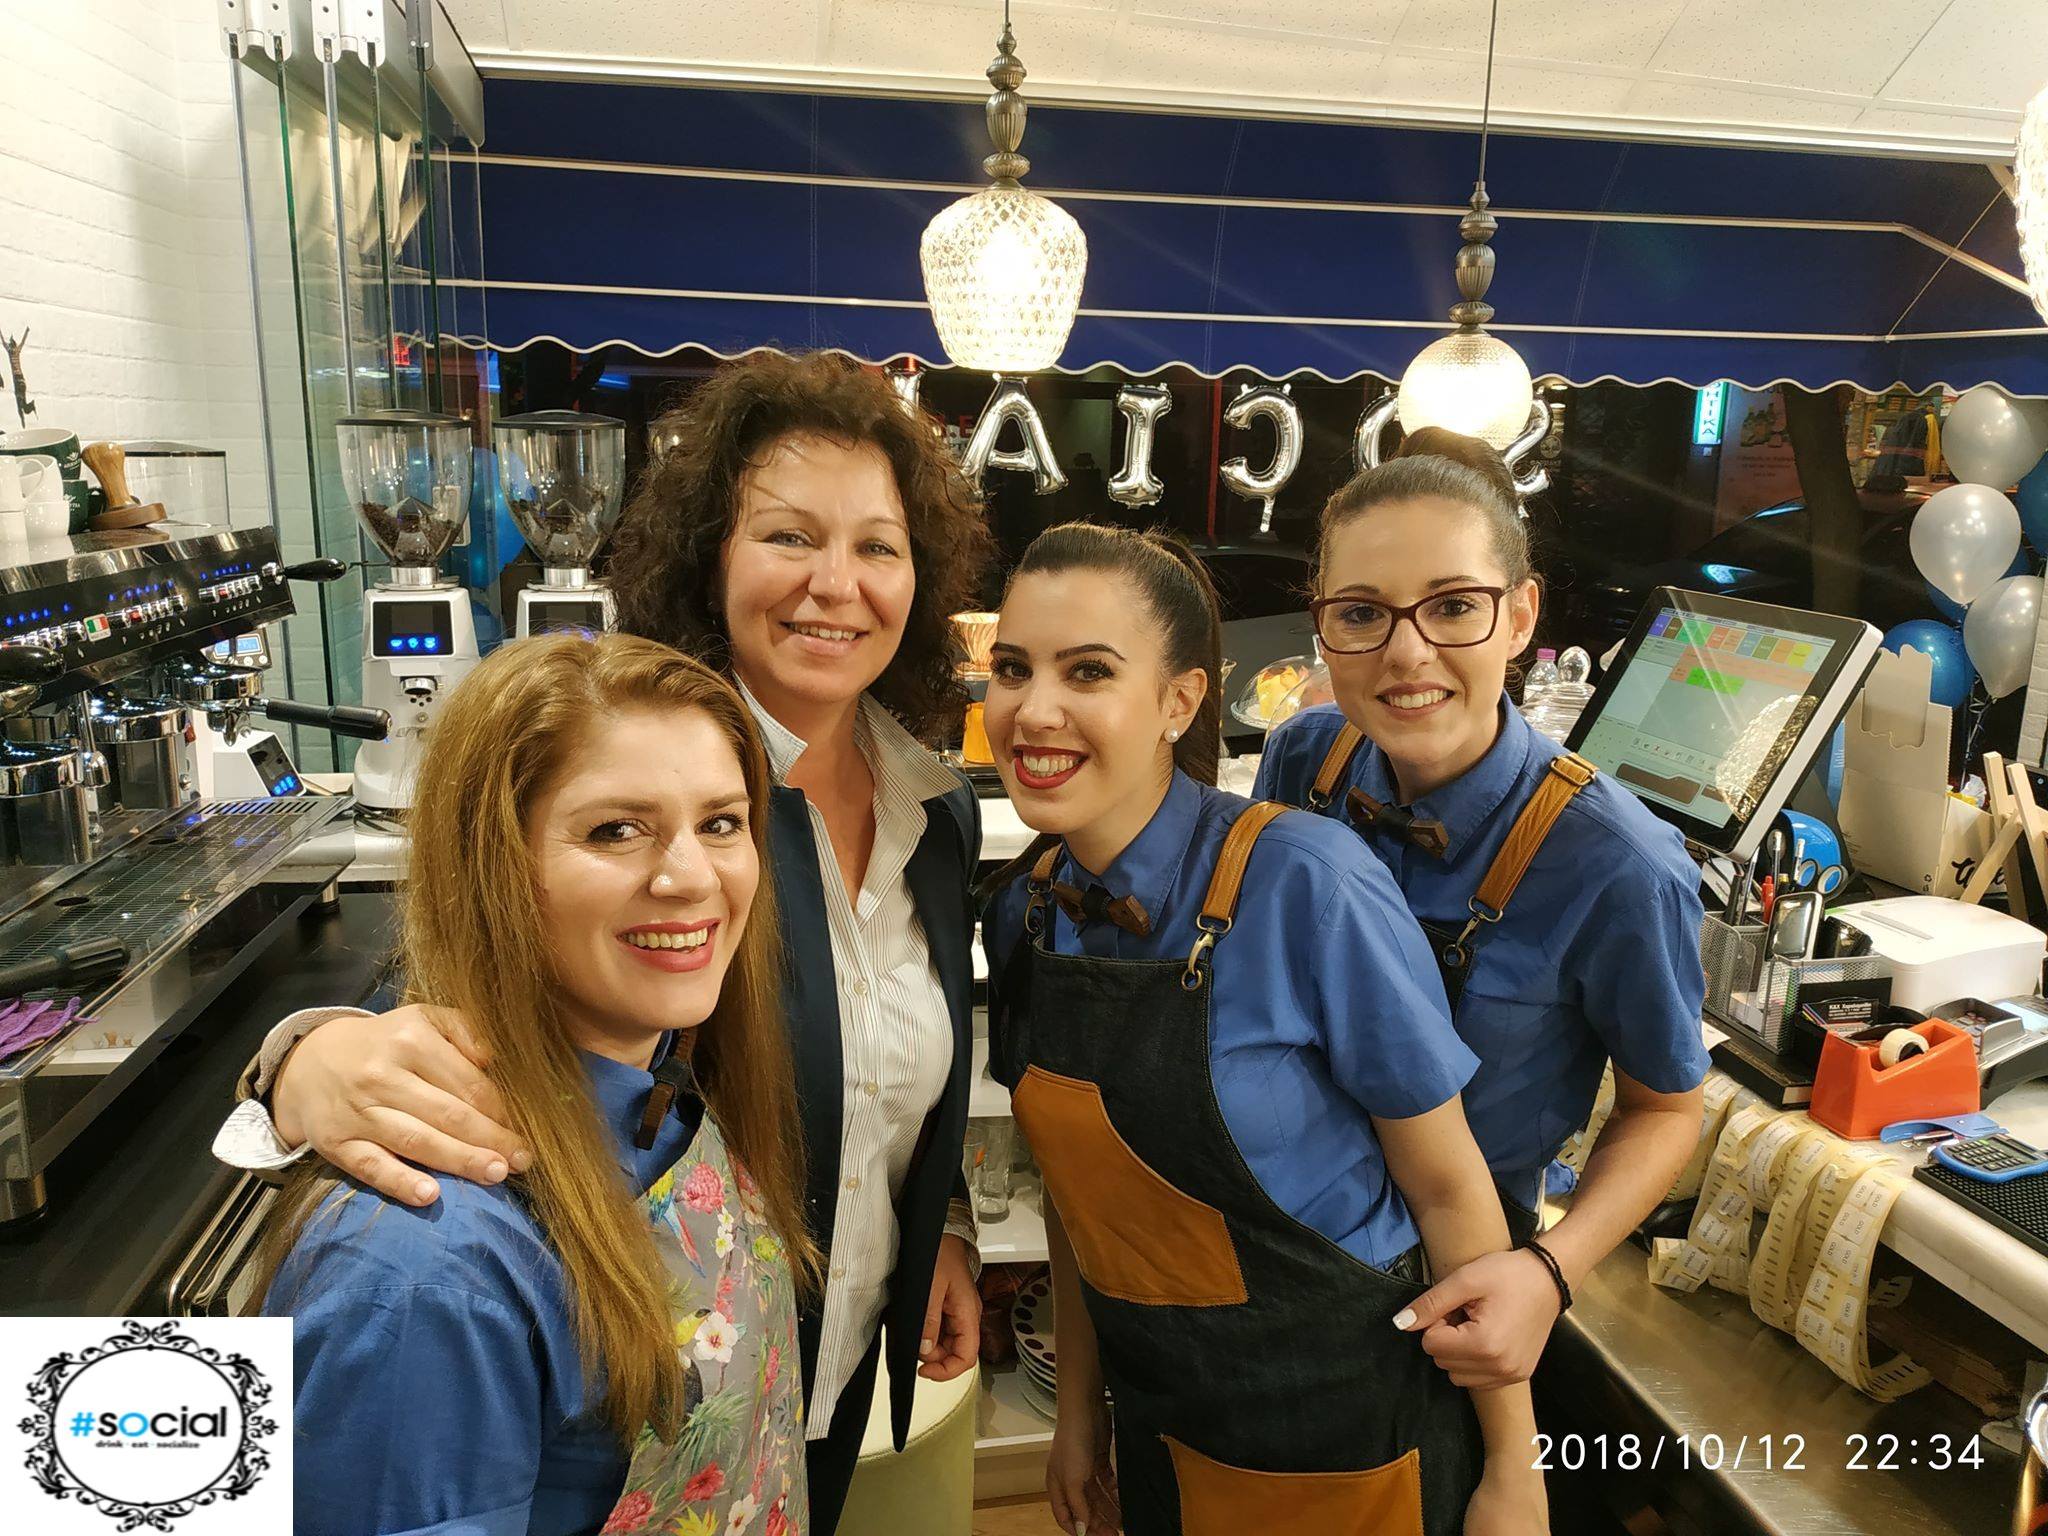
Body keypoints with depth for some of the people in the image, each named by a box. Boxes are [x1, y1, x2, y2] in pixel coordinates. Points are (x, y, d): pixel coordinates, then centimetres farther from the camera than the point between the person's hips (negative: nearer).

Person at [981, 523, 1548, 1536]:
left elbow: (1446, 1184, -16)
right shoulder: (1026, 911, -8)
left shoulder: (1307, 884, -25)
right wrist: (1078, 1408, 10)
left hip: (1346, 1441, -4)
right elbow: (1081, 1177, 4)